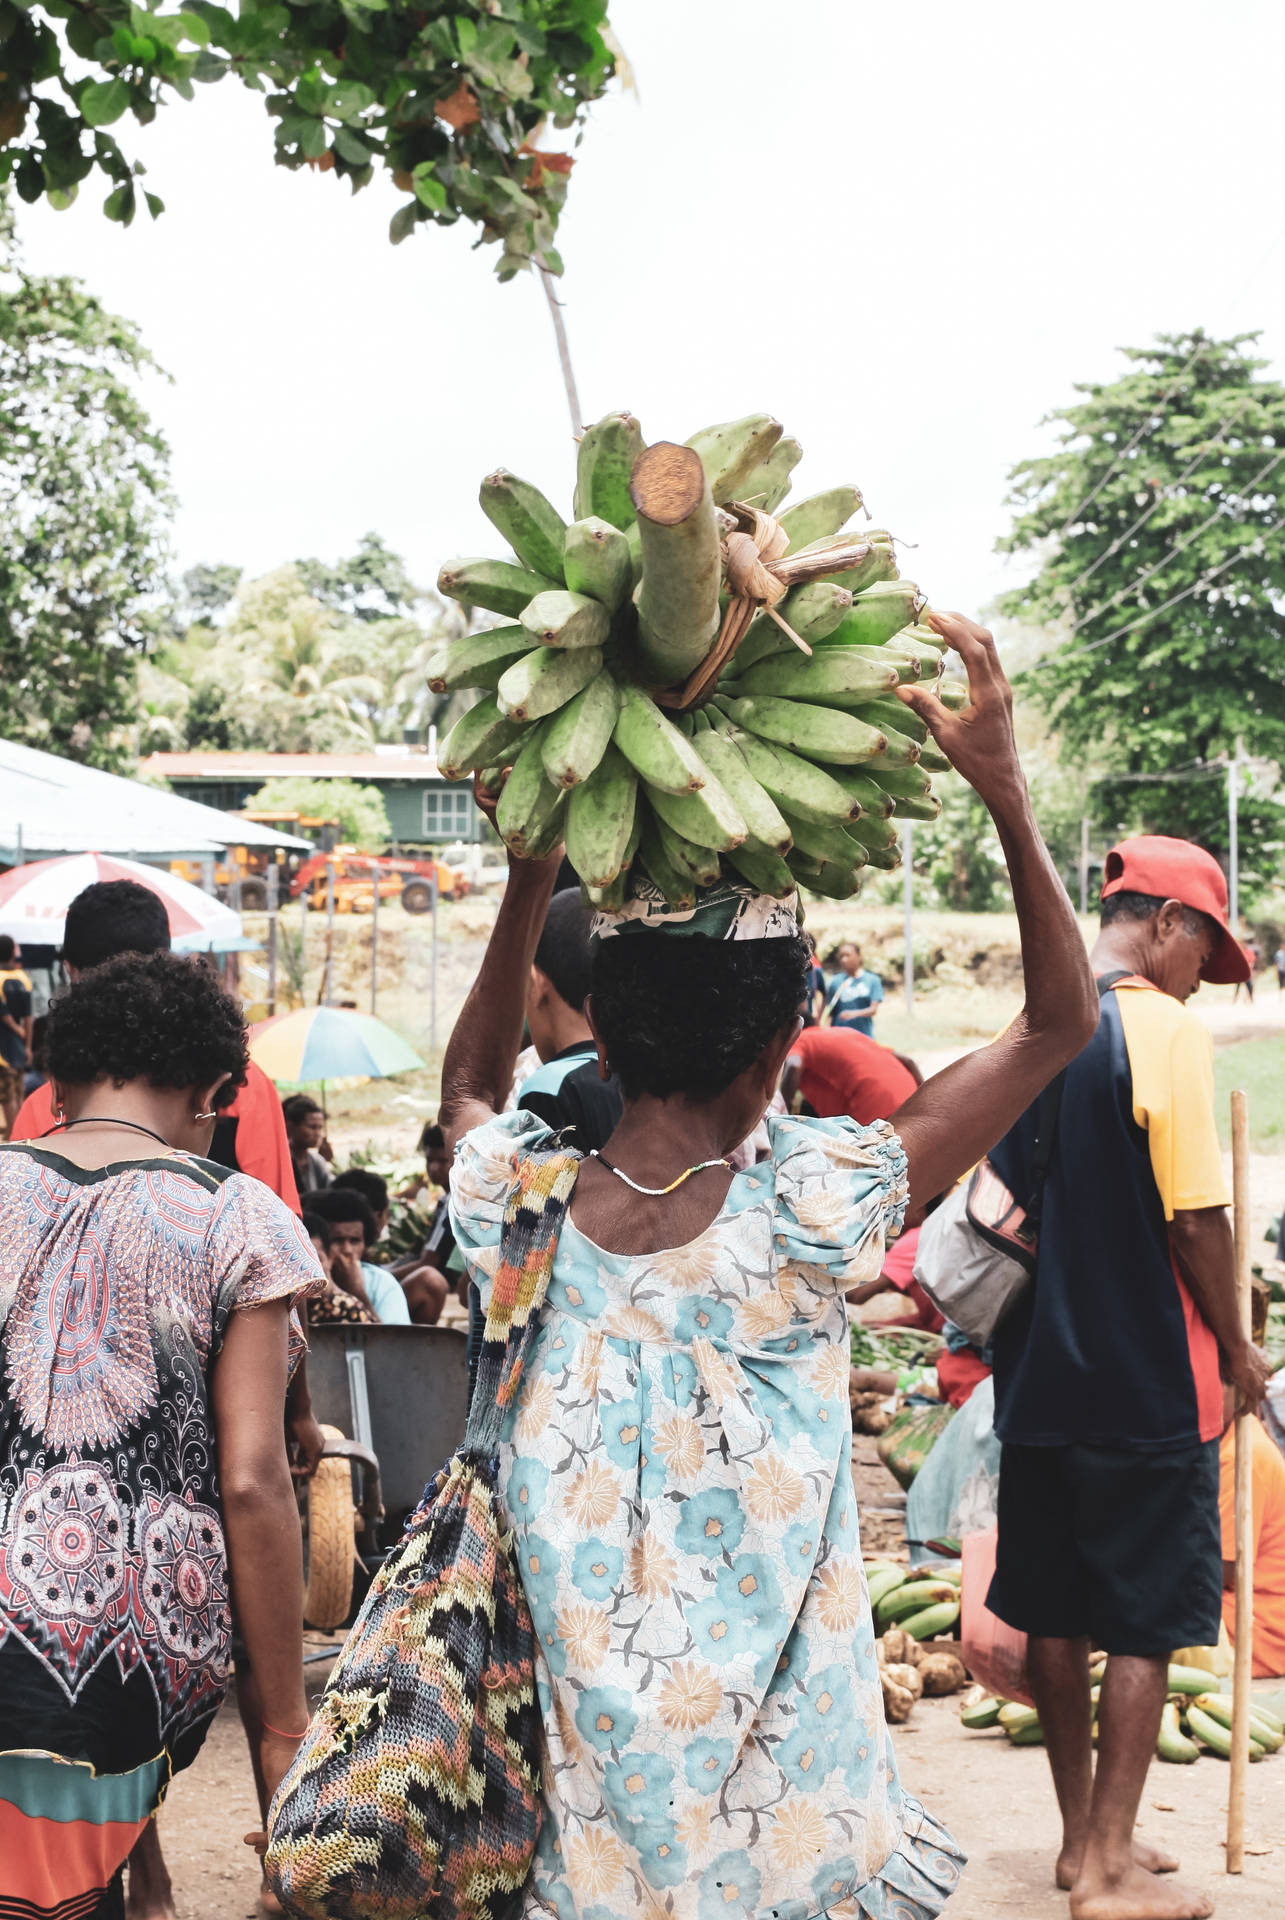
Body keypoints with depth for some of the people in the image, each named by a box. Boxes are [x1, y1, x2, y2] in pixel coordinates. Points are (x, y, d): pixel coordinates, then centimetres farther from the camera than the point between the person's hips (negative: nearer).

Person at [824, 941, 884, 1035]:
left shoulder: (872, 980, 4)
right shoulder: (836, 982, 6)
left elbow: (874, 1009, -5)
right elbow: (830, 1014, 7)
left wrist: (855, 1013, -23)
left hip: (864, 1035, 0)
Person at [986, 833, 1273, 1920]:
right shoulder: (1165, 1031, -15)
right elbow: (1197, 1221, -16)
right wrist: (1236, 1347, -3)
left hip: (1039, 1372, 7)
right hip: (1147, 1382, -7)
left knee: (1056, 1615, 14)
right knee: (1145, 1626, 3)